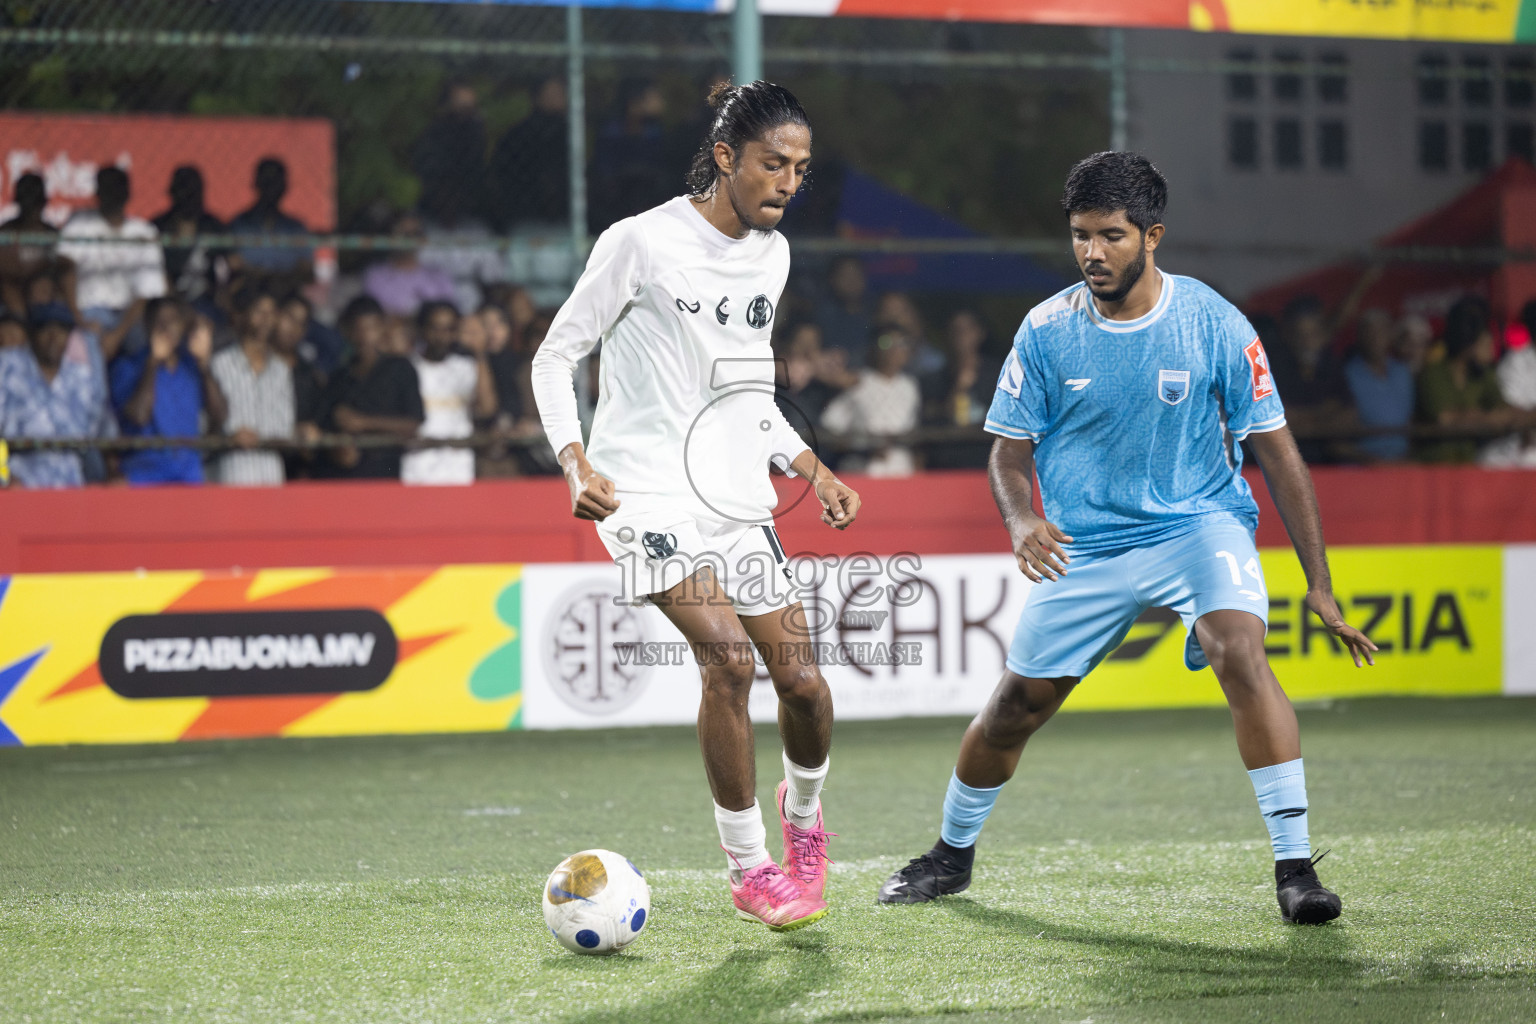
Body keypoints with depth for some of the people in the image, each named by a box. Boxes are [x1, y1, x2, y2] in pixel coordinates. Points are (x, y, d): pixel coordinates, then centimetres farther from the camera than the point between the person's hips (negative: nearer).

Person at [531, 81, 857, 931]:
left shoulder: (772, 255, 11)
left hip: (738, 500, 6)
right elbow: (555, 357, -5)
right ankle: (748, 869, -7)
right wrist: (577, 463, -18)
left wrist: (812, 468, 13)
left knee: (800, 678, -2)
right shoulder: (642, 242, -10)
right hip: (648, 494, -6)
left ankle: (803, 809, 32)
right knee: (728, 658, -23)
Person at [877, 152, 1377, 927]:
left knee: (1240, 653, -29)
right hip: (1084, 543, 2)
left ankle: (1295, 864, -25)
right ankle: (952, 853, 32)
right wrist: (1020, 519, -22)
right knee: (1016, 703, 5)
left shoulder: (1214, 325, -13)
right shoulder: (1047, 330, -8)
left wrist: (1319, 582, -9)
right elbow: (1010, 448, 2)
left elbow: (1276, 449, -7)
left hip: (1200, 521, -2)